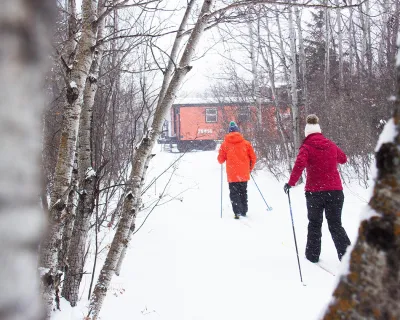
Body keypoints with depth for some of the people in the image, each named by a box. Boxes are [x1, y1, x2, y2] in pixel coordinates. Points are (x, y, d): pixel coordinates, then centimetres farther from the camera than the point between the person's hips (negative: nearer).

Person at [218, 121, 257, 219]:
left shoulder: (225, 144, -3)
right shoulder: (245, 143, 1)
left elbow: (221, 159, 1)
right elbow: (253, 158, 5)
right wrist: (250, 168, 21)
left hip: (232, 174, -2)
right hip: (244, 174, 2)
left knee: (234, 193, 3)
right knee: (243, 193, 16)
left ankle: (237, 212, -11)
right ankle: (244, 211, 21)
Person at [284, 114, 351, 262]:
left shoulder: (306, 147, -7)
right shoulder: (331, 145, 7)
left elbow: (299, 165, -23)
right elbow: (343, 159, 24)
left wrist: (291, 183, -15)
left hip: (314, 192, -3)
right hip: (335, 190, 3)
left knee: (315, 224, 16)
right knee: (335, 225, 9)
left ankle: (312, 254, 23)